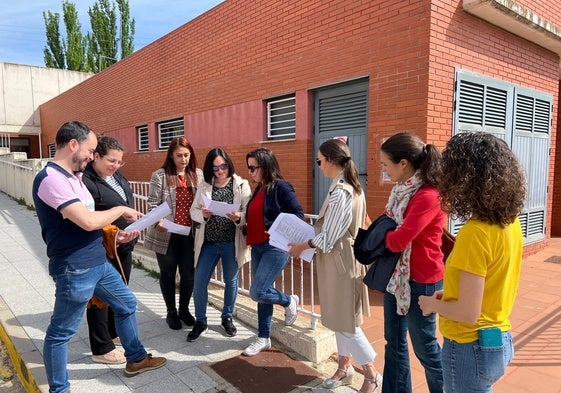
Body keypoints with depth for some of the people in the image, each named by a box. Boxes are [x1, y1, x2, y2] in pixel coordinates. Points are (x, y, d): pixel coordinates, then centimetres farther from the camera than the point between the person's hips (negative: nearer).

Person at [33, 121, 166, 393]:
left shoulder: (74, 176, 10)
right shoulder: (51, 179, -20)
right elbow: (88, 221, -28)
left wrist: (115, 234, 5)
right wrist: (121, 210, -12)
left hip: (98, 262, 10)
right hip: (75, 269, -10)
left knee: (127, 303, 20)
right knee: (61, 332, 9)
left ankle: (136, 359, 37)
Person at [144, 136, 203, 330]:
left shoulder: (198, 175, 3)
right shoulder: (160, 175, -5)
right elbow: (152, 204, -7)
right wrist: (158, 222, -23)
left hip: (190, 234, 2)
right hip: (166, 234, -2)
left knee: (189, 274, 11)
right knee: (168, 274, 13)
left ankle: (184, 309, 35)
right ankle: (171, 312, 33)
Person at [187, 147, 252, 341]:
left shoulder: (241, 185, -3)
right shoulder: (204, 186, 5)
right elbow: (193, 211, 4)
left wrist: (239, 217, -27)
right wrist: (203, 214, -17)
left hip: (232, 242, -2)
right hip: (208, 241, 2)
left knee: (231, 280, 13)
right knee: (199, 282, 3)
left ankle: (227, 318, 34)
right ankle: (200, 321, 24)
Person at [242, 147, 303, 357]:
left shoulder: (281, 187, -11)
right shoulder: (258, 190, 13)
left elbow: (298, 213, -13)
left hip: (276, 247, -8)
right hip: (257, 247, 8)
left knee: (257, 292, -10)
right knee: (261, 293, 13)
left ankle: (289, 301, 19)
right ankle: (264, 338, 26)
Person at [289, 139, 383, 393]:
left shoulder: (339, 192, -24)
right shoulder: (352, 186, 7)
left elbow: (328, 238, -21)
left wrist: (303, 246, -8)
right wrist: (312, 231, 12)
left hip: (339, 261, -10)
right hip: (344, 256, 10)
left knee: (345, 322, 5)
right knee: (339, 318, 20)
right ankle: (345, 367, 35)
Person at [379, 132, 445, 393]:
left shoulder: (428, 196, -24)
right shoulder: (402, 189, 5)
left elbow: (397, 240, -25)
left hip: (420, 281, -9)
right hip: (396, 274, 9)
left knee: (424, 347, 11)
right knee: (394, 341, 18)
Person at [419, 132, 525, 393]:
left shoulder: (474, 233, -27)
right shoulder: (510, 222, -1)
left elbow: (468, 313, -24)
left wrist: (433, 304, -7)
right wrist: (451, 293, 9)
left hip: (471, 348, -8)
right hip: (501, 341, 8)